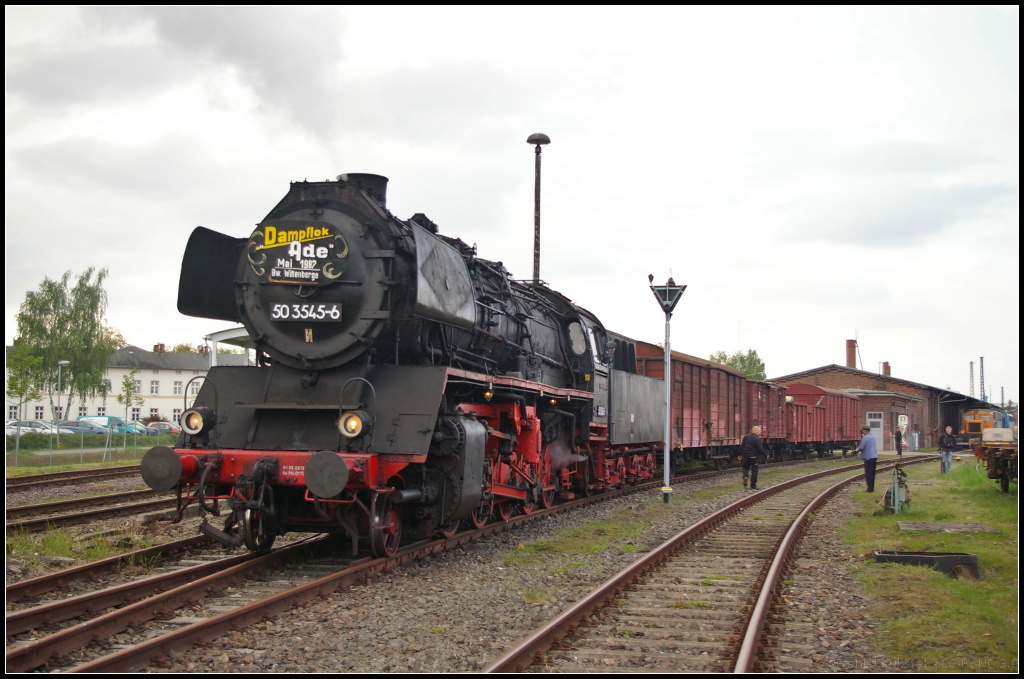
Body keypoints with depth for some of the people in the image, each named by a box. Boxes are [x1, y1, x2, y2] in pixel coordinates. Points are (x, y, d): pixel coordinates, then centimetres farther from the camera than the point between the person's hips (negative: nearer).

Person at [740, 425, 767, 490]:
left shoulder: (746, 437, 4)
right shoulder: (757, 439, -12)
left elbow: (742, 446, 7)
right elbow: (760, 449, -14)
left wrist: (740, 454, 16)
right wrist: (766, 455, -1)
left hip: (745, 455, 4)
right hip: (753, 456, -4)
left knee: (745, 467, 24)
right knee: (754, 470, 5)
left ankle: (745, 476, -8)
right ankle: (753, 486, 5)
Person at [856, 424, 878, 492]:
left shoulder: (865, 437, -15)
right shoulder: (873, 436, 11)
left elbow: (861, 447, -20)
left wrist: (857, 449, 4)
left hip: (868, 457, -8)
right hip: (874, 456, 8)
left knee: (868, 473, -3)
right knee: (872, 473, 14)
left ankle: (870, 488, -3)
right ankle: (872, 487, 19)